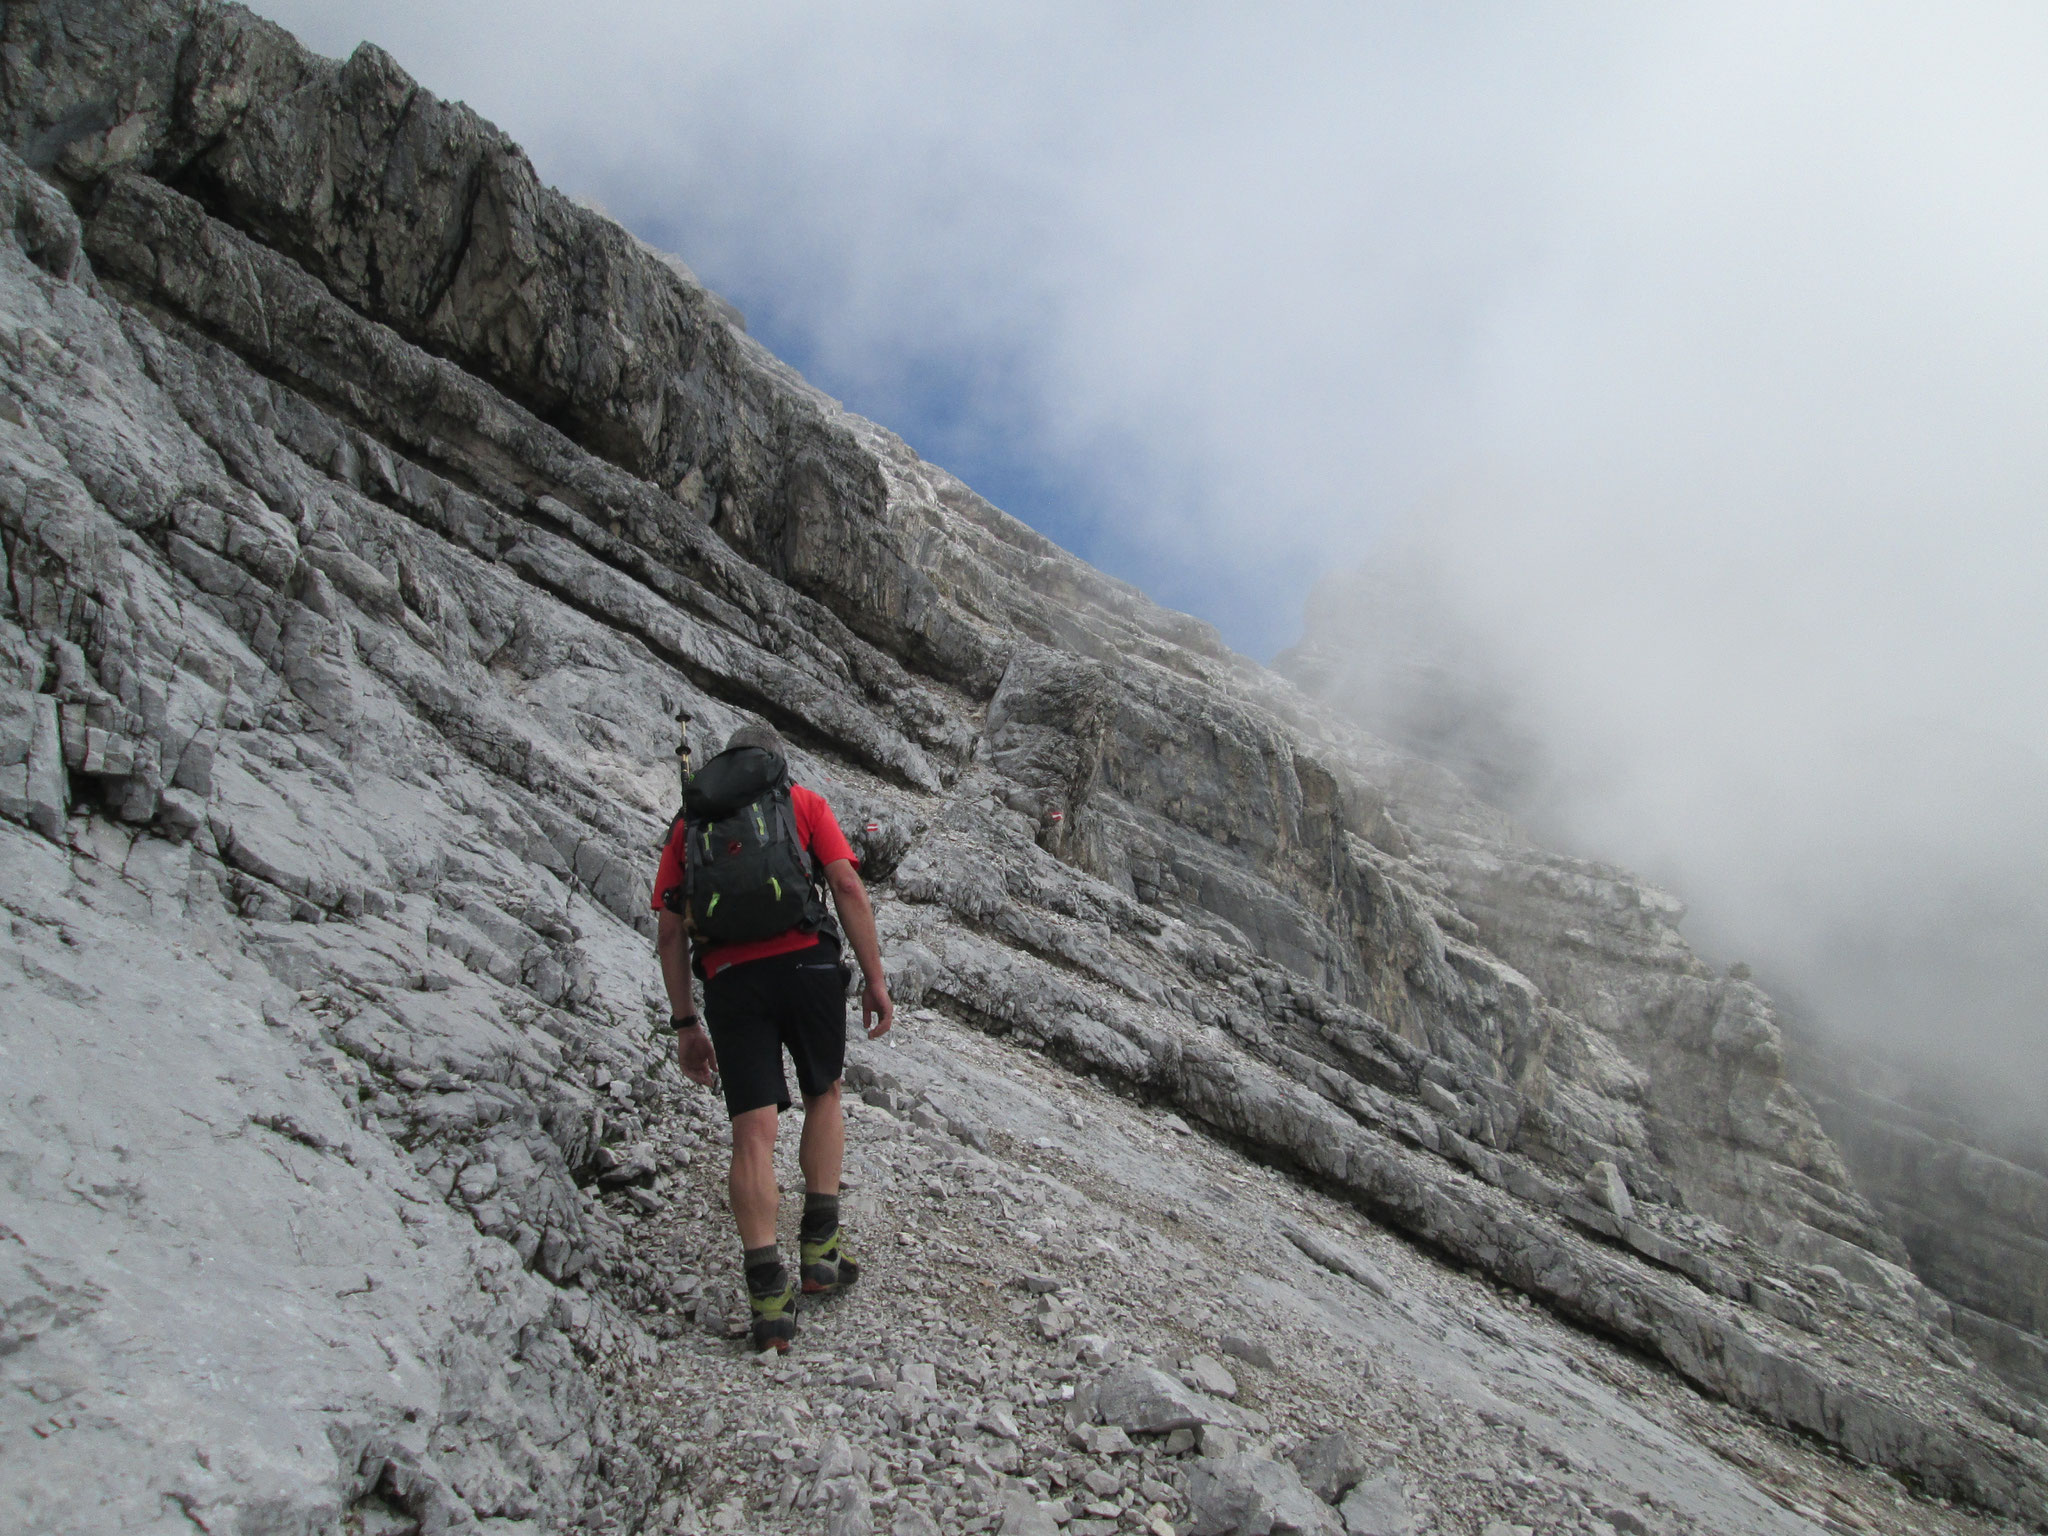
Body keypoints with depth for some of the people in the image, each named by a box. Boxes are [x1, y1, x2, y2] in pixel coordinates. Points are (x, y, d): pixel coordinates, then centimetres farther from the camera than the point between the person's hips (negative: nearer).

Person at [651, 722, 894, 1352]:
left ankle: (768, 1291, -12)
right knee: (823, 1096, 21)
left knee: (754, 1130, -3)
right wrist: (874, 979, 3)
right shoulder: (803, 802, 14)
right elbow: (848, 888, 1)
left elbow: (670, 931, 12)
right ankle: (820, 1247, 18)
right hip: (806, 963, -1)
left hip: (730, 981, 1)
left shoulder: (690, 822, 20)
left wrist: (684, 1023, 15)